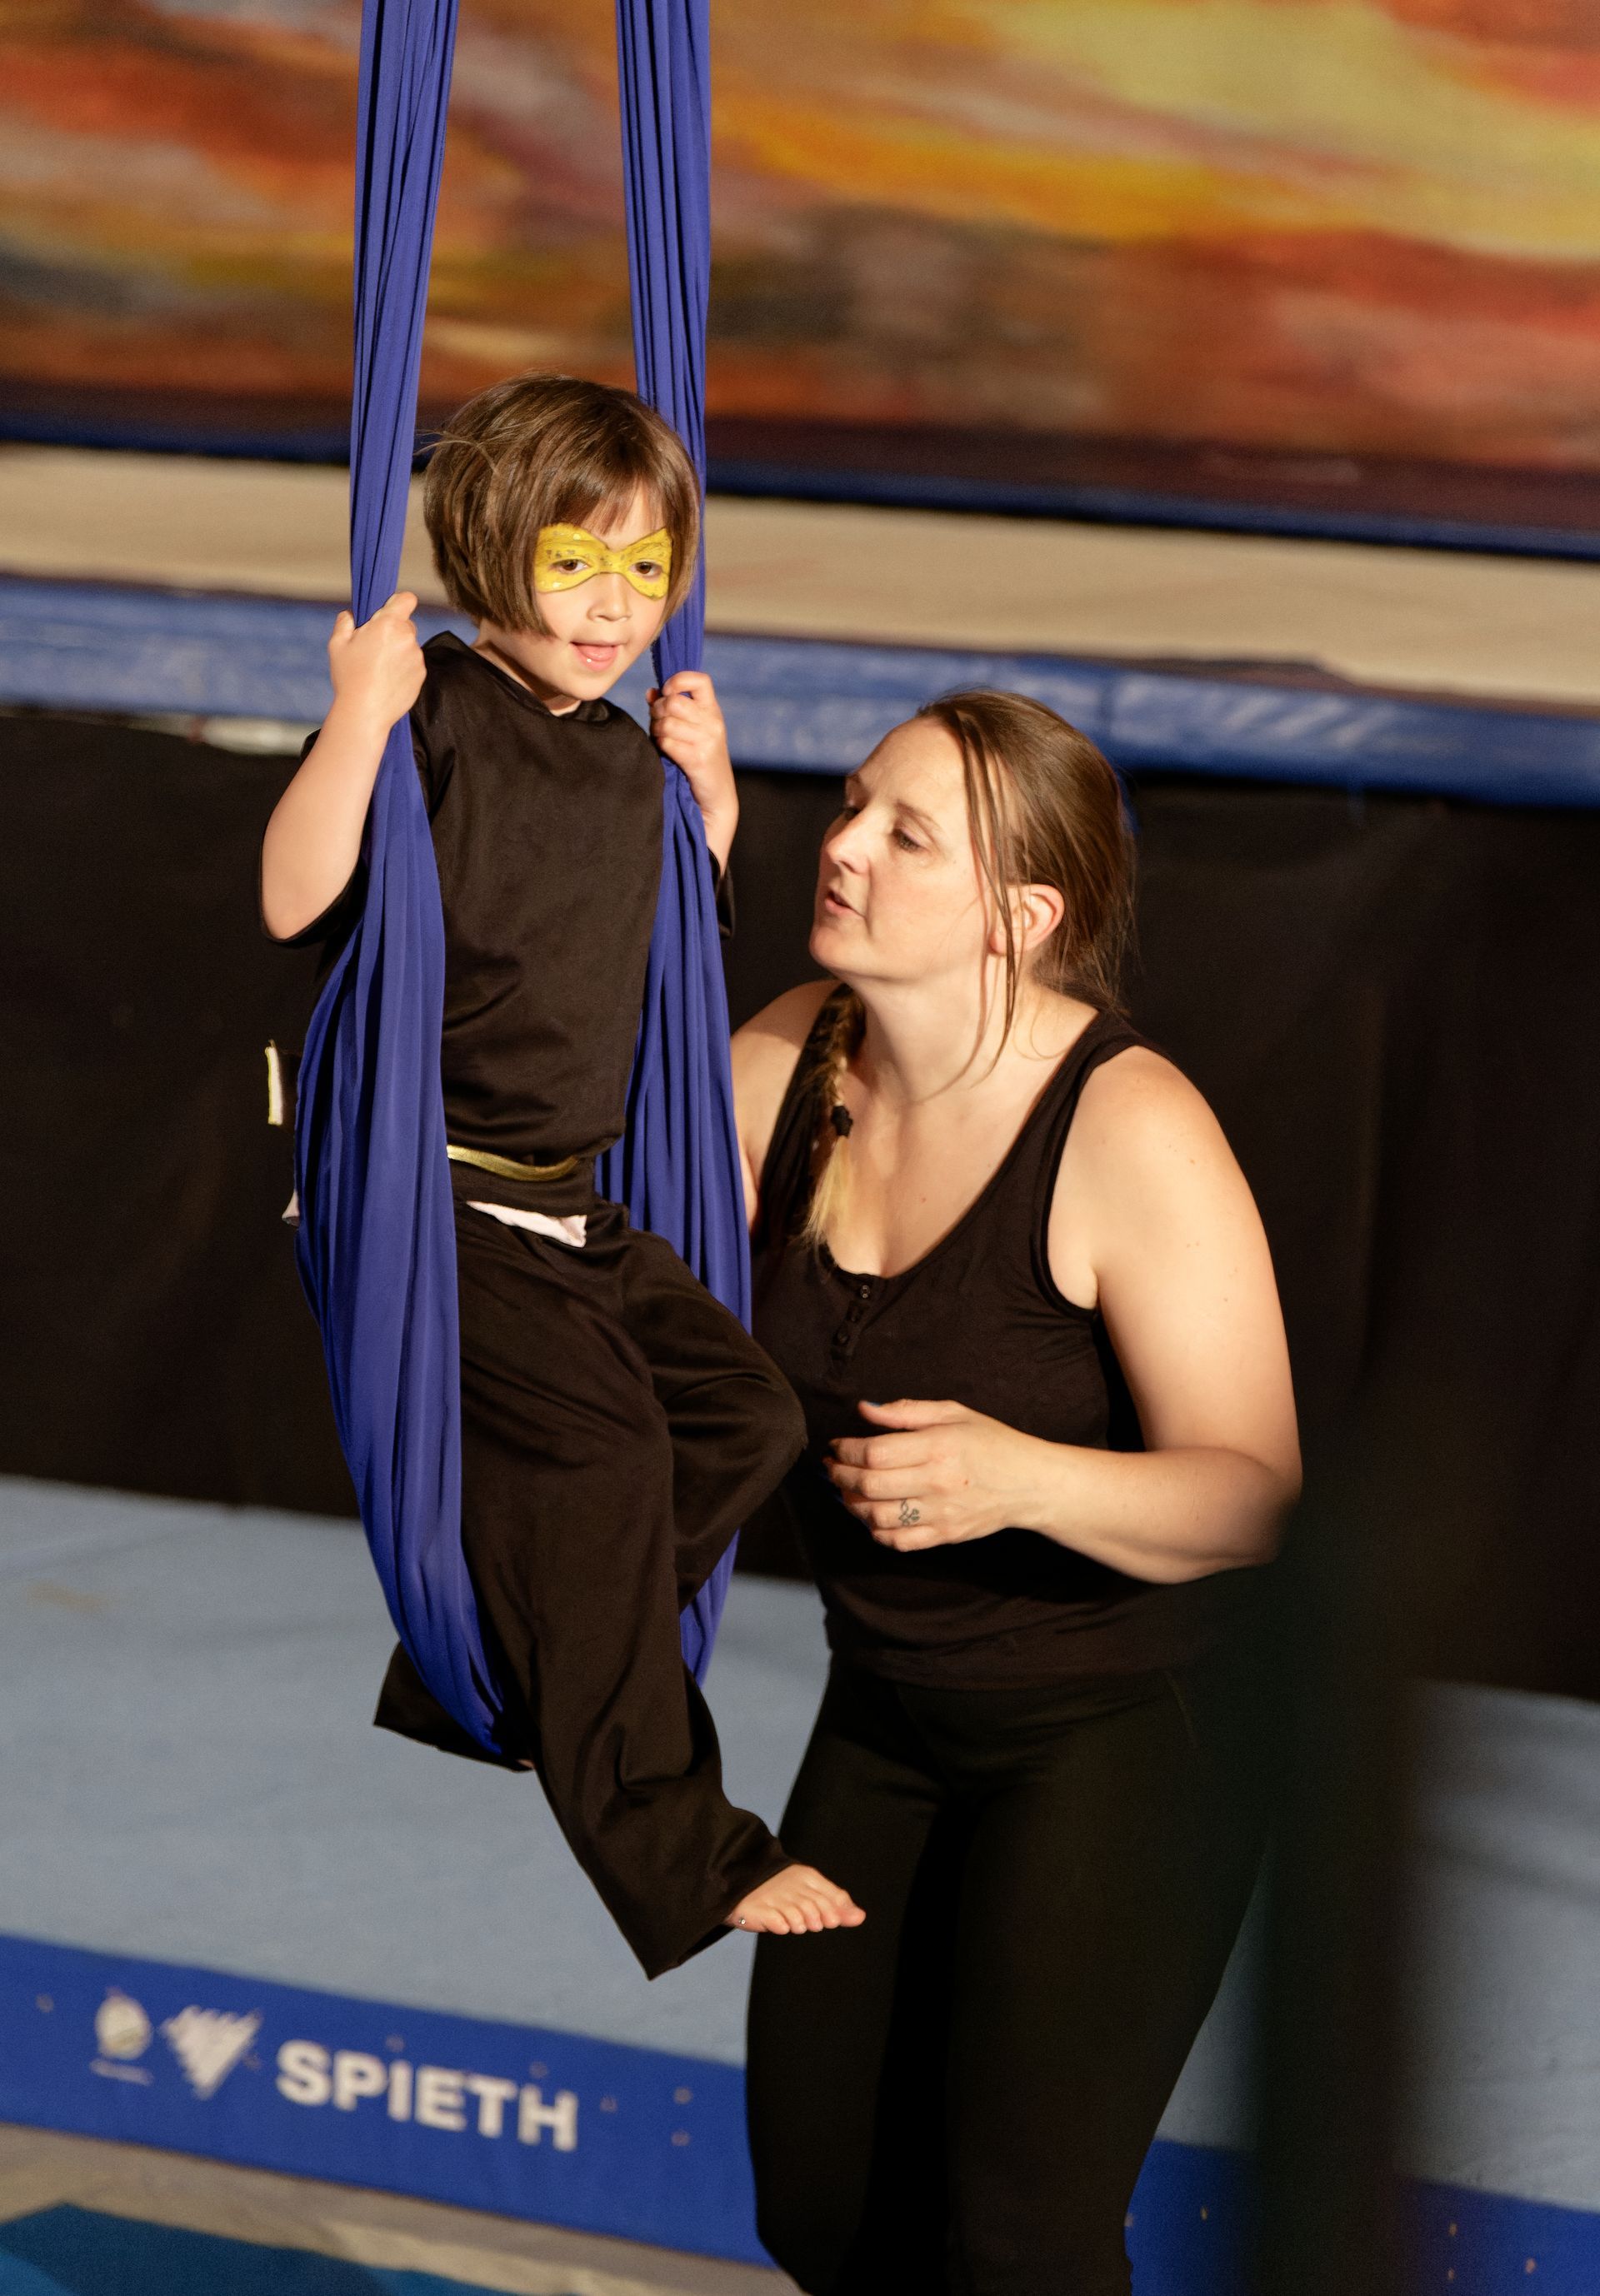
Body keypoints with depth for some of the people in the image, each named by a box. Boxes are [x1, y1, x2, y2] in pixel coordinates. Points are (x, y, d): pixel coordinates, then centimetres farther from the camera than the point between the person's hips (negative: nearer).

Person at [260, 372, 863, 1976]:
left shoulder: (624, 756, 11)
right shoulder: (439, 720, -13)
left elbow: (669, 926, 27)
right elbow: (296, 900, -24)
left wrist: (709, 786, 10)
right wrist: (359, 715, -35)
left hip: (569, 1206, 9)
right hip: (435, 1194, -9)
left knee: (742, 1410, 7)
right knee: (597, 1441, -20)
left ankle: (479, 1678, 16)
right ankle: (673, 1858, -16)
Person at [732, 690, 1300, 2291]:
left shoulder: (1129, 1131, -24)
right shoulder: (789, 1059, -6)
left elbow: (1251, 1496, -26)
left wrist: (1018, 1479, -42)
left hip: (1120, 1727, -7)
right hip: (889, 1718, 7)